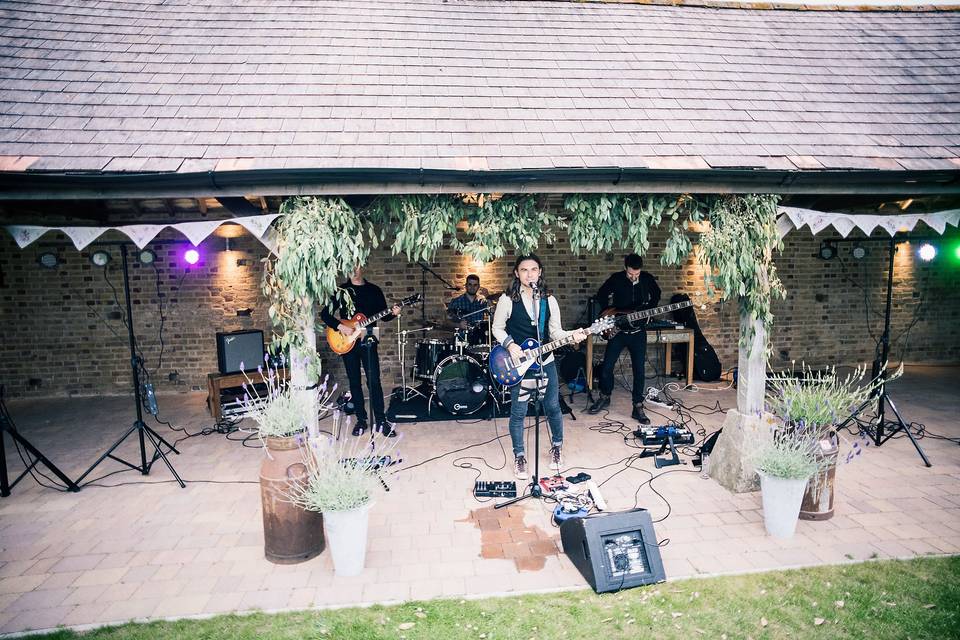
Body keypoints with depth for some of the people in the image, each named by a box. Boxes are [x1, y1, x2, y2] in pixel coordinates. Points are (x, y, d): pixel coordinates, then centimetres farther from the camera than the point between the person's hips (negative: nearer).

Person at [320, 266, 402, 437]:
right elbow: (325, 314, 2)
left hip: (368, 341, 0)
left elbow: (383, 315, 8)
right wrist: (340, 326, -13)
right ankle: (361, 420, 17)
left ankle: (381, 421, 3)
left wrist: (393, 314, -13)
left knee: (374, 381, -4)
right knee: (354, 383, 6)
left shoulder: (374, 290, 8)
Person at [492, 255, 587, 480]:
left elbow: (555, 332, 3)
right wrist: (509, 344, -16)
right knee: (518, 412, 5)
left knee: (553, 407, 12)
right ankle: (519, 456, 23)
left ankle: (557, 447, 37)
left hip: (545, 362, 3)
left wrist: (572, 335, -16)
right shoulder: (507, 299, -7)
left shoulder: (549, 300, 3)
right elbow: (497, 328, 1)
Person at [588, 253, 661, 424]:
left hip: (638, 331, 0)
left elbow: (656, 296, 14)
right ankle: (604, 397, 25)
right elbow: (601, 296, 5)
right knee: (606, 367, 1)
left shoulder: (648, 279, -4)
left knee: (639, 370, -1)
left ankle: (638, 407, 9)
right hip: (618, 329, 0)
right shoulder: (616, 279, -8)